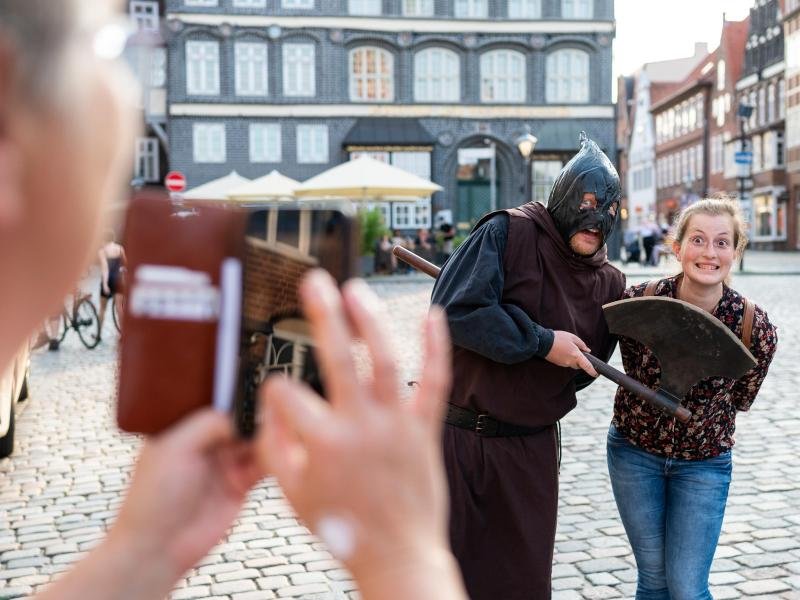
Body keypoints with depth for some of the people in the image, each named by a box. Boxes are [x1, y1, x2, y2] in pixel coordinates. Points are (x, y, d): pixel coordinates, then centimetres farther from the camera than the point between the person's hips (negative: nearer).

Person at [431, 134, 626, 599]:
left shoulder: (610, 285, 5)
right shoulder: (508, 233, -11)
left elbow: (585, 367, 13)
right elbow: (455, 310, -22)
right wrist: (542, 343, -18)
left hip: (530, 451, 4)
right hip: (456, 435, -4)